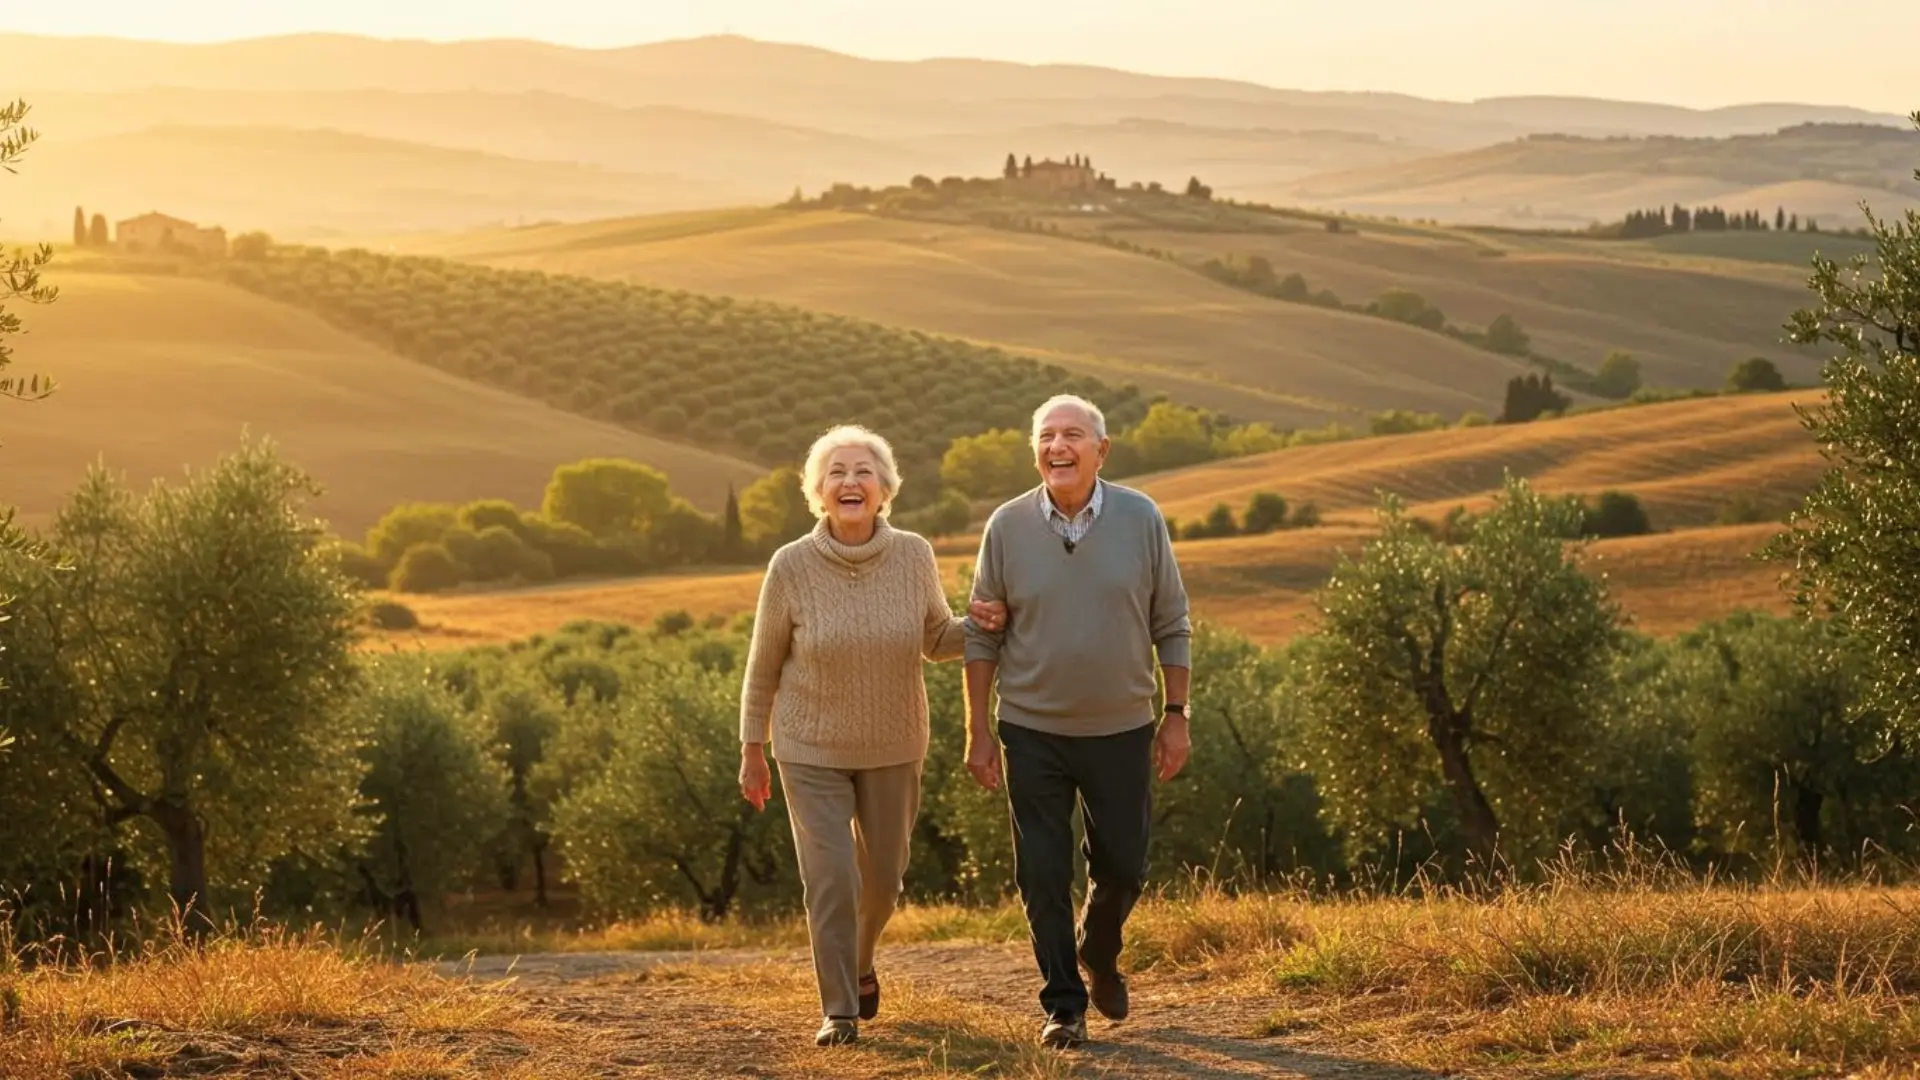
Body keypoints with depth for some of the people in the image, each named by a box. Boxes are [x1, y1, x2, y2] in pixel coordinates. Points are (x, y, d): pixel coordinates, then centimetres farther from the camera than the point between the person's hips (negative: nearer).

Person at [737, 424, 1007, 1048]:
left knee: (882, 878, 15)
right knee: (830, 880, -10)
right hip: (813, 750, -2)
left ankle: (859, 962, 46)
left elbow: (936, 643, 3)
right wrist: (752, 753, 2)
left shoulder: (914, 557, -12)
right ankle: (839, 1009, 8)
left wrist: (976, 625, -19)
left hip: (893, 748, 3)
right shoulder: (791, 567, -16)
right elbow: (763, 666, -4)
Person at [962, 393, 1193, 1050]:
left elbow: (1172, 626, 2)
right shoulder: (1007, 527, -5)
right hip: (1032, 731, 0)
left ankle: (1099, 954, 40)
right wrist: (977, 731, -1)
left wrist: (1176, 716, -1)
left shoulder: (1140, 519, -6)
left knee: (1122, 866, 10)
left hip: (1121, 730, 0)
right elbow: (983, 637, 1)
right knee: (1043, 876, 1)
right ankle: (1063, 1006, 14)